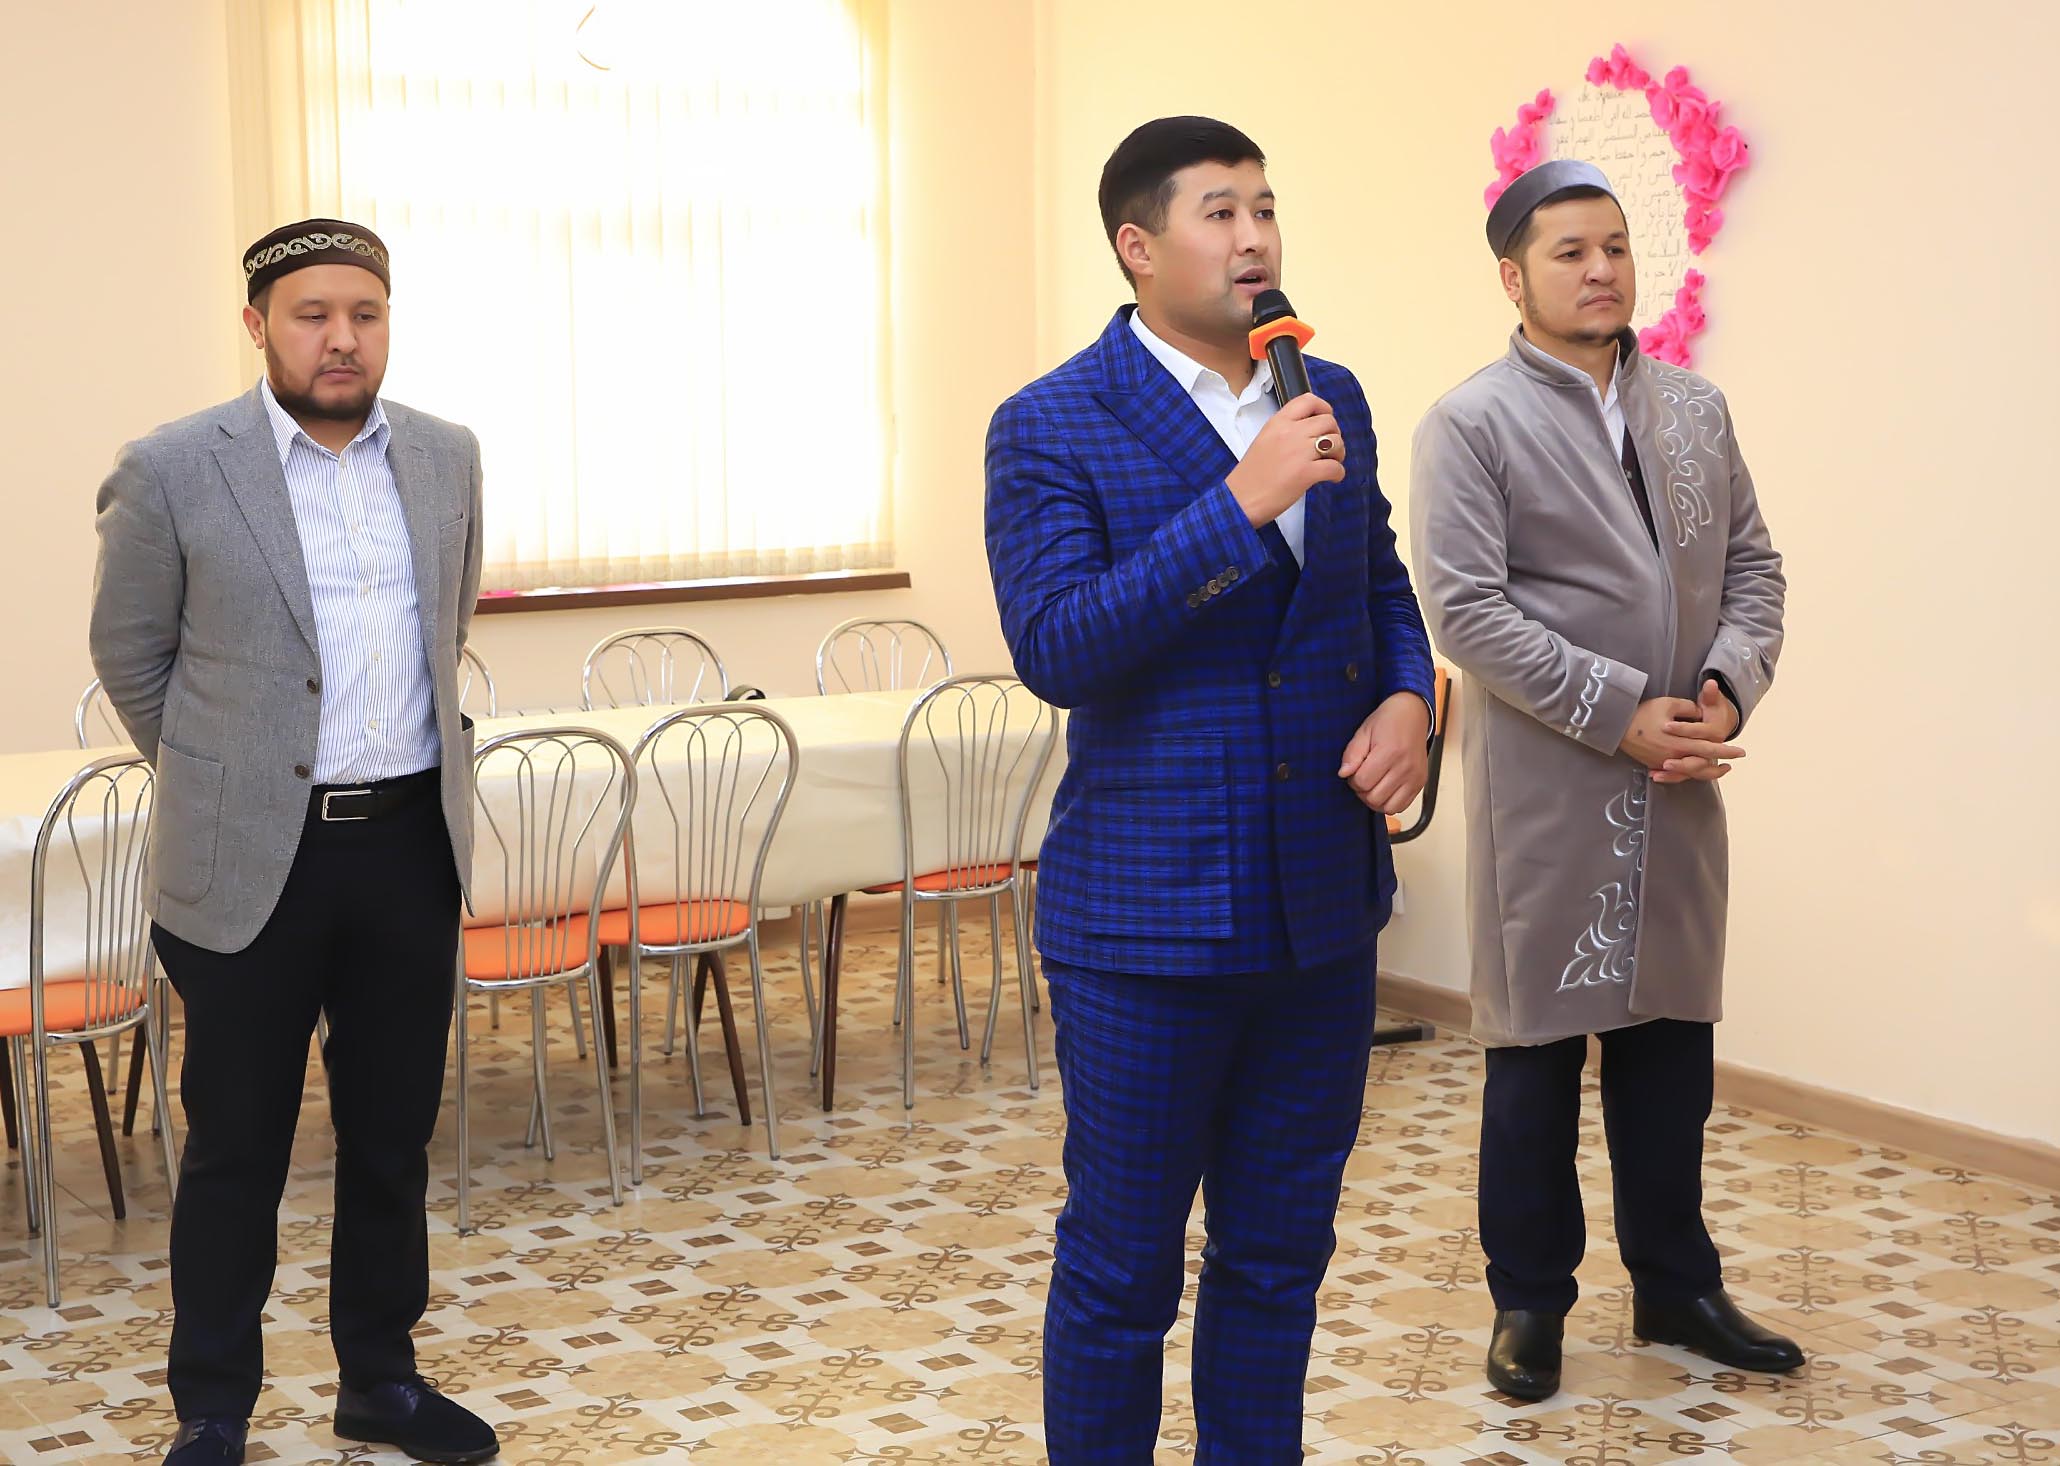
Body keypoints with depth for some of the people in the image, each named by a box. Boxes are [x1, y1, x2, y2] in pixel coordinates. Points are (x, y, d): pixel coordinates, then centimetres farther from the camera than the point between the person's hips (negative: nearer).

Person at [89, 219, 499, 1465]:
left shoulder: (448, 459, 4)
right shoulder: (172, 471, -9)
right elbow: (129, 654, 3)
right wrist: (217, 780, 9)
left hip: (413, 844, 4)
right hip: (254, 858, -3)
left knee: (395, 1132, 13)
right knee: (238, 1150, 7)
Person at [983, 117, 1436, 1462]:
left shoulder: (1332, 401, 8)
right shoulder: (1051, 427, -9)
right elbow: (1053, 649, -19)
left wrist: (1409, 695, -1)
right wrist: (1240, 502, -24)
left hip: (1322, 905, 5)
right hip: (1149, 912, -5)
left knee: (1280, 1254, 16)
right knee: (1121, 1266, 7)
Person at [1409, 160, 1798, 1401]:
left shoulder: (1698, 409, 11)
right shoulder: (1470, 425, -7)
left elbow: (1752, 566, 11)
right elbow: (1466, 608, -14)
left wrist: (1727, 688, -8)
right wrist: (1621, 716, -17)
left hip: (1679, 785, 5)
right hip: (1546, 790, -5)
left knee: (1670, 1040, 13)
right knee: (1539, 1051, 5)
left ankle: (1677, 1285, 27)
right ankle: (1531, 1301, 19)